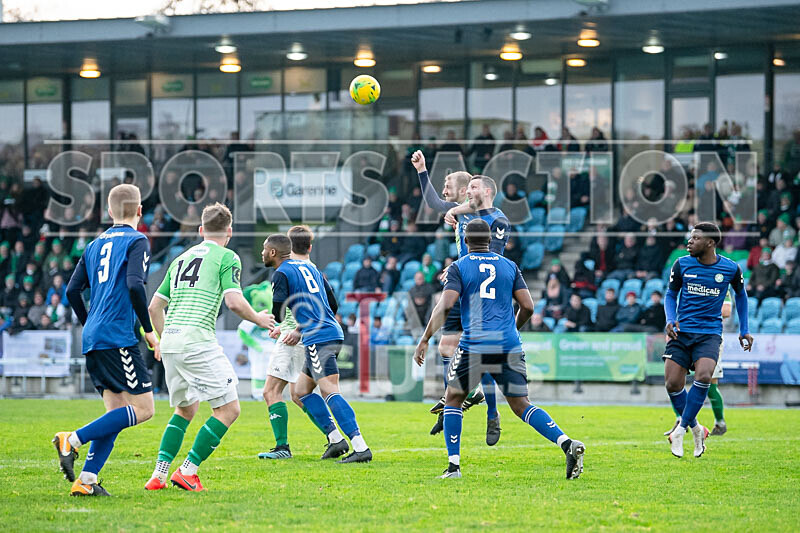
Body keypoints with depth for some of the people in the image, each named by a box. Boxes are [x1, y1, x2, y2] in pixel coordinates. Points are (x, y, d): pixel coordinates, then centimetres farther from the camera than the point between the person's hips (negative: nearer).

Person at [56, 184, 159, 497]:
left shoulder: (96, 245, 19)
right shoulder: (136, 242, -2)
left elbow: (72, 290, 16)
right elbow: (135, 285, -17)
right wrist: (148, 330, -8)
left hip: (92, 340, 8)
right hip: (118, 338, -8)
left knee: (117, 413, 9)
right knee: (142, 408, -6)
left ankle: (85, 480, -3)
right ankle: (72, 440, -16)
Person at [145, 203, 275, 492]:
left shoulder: (180, 259, 22)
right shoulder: (227, 257, 1)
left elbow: (154, 306, 22)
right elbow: (234, 302, -11)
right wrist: (258, 319, 7)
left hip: (171, 339, 8)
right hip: (198, 341, -8)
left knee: (185, 409, 22)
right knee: (228, 409, -1)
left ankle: (159, 473, 9)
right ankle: (187, 471, -9)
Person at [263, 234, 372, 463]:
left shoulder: (281, 274, -4)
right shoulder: (309, 267, 21)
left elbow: (277, 315, -10)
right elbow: (332, 304, 23)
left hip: (318, 339, -9)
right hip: (333, 333, 9)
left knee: (330, 392, -15)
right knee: (302, 389, 16)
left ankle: (360, 447, -27)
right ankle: (335, 439, 10)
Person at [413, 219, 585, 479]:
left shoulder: (459, 267, 3)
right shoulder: (509, 266, 13)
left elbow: (445, 305, -9)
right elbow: (528, 307, 7)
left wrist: (425, 339, -3)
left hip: (474, 346, -3)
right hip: (509, 346, 3)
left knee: (453, 399, 16)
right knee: (521, 406, 9)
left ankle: (453, 465, 7)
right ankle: (568, 443, -14)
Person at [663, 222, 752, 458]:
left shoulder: (731, 269, -1)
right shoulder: (682, 265, 1)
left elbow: (740, 294, 18)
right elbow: (671, 294, 14)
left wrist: (744, 330, 17)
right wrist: (670, 320, -4)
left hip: (710, 333, -2)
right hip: (681, 332, 2)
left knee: (703, 376, -26)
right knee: (673, 383, -9)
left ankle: (680, 430, -12)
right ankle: (696, 429, 14)